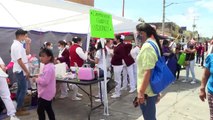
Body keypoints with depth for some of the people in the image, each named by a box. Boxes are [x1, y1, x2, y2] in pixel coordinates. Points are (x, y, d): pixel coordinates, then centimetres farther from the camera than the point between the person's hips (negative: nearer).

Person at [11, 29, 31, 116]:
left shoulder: (18, 44, 11)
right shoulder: (17, 45, -20)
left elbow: (27, 53, 18)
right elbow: (19, 61, -23)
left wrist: (28, 43, 5)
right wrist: (27, 71, -18)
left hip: (19, 71, 10)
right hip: (20, 71, -10)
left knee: (20, 89, 16)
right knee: (23, 90, -4)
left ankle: (19, 107, 27)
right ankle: (19, 110, 4)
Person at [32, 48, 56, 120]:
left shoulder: (47, 67, -24)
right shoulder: (50, 66, 10)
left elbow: (44, 81, -31)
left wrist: (36, 79, -15)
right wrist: (38, 77, 8)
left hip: (45, 93, -11)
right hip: (48, 92, 11)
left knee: (40, 110, -1)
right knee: (48, 109, 21)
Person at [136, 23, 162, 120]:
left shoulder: (147, 46, -20)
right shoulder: (154, 43, 11)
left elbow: (148, 71, -25)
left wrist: (141, 92, -21)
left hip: (147, 91, -10)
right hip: (153, 89, 10)